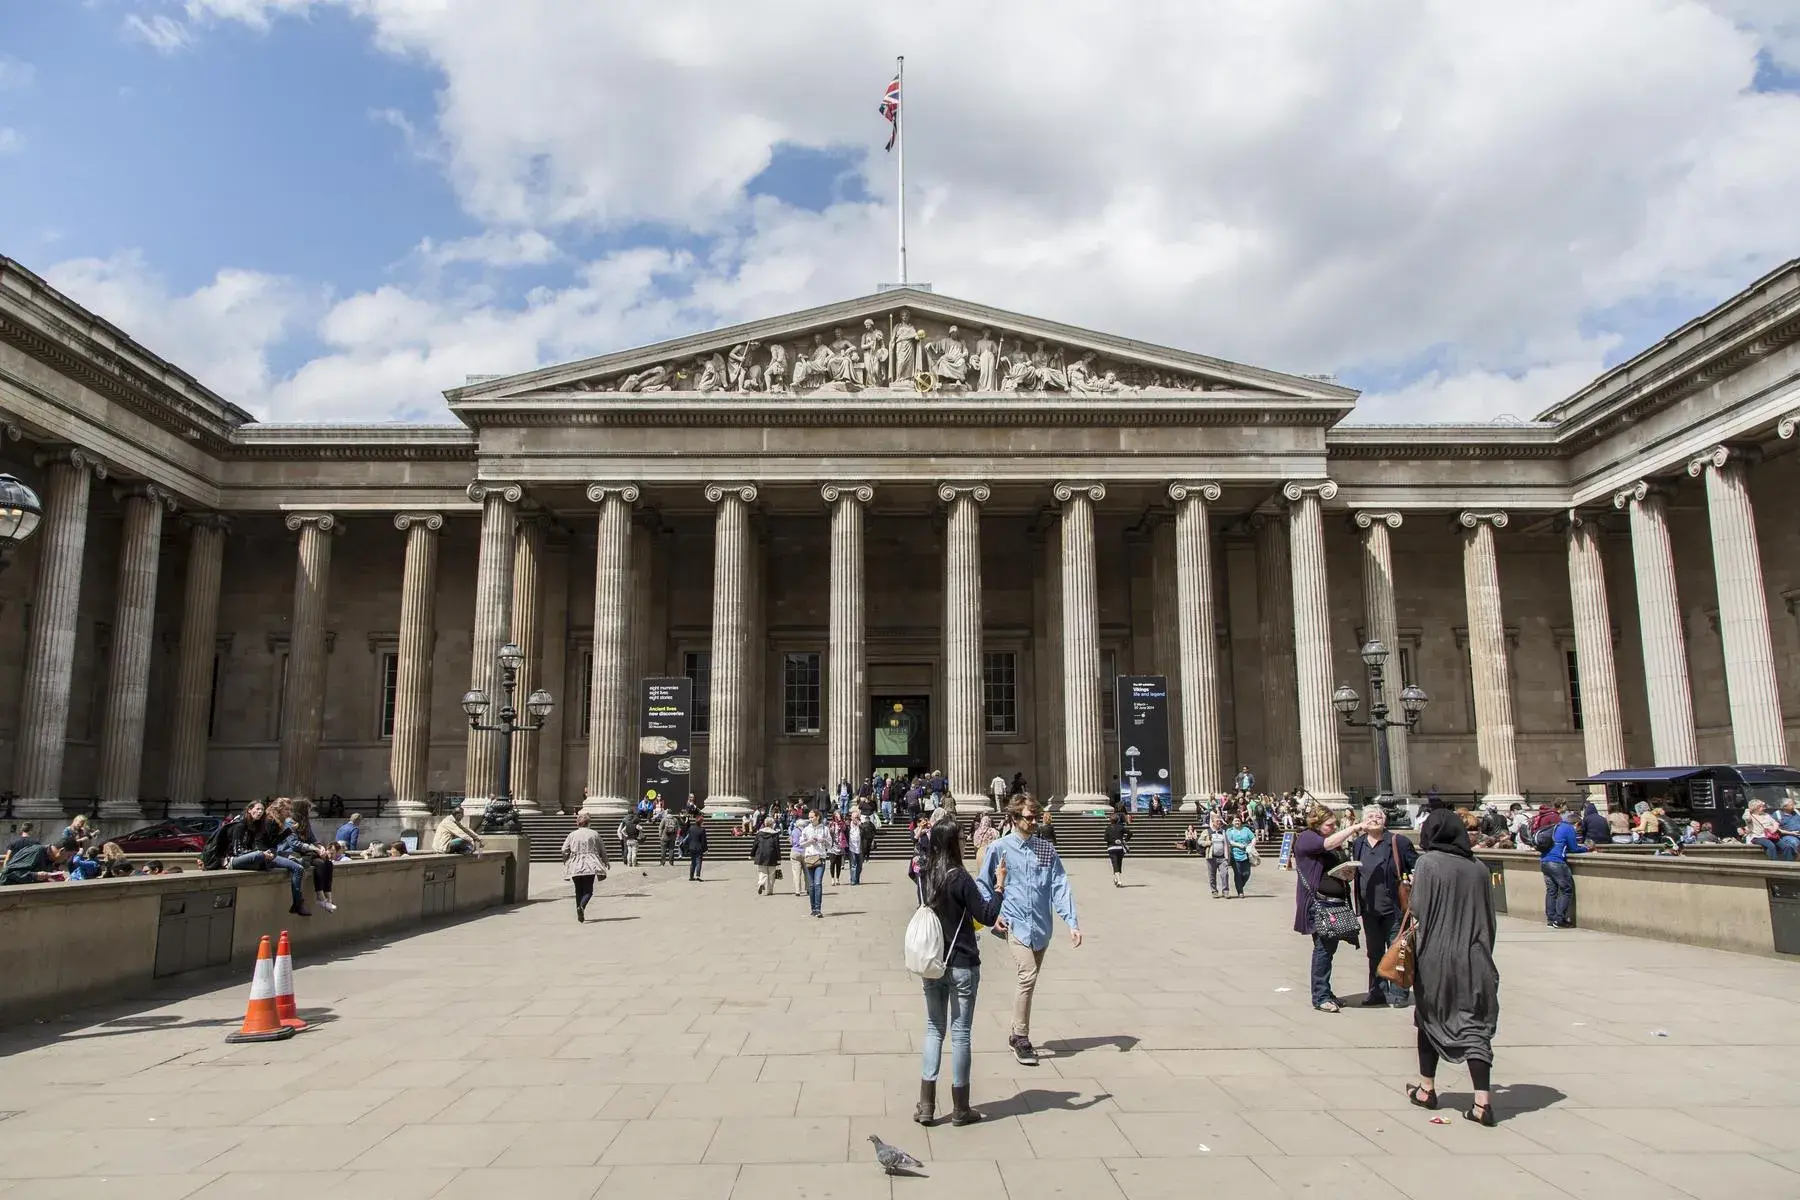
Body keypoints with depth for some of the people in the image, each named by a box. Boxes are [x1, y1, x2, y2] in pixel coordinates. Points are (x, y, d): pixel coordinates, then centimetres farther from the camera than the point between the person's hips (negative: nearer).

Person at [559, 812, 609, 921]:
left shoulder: (572, 835, 5)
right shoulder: (595, 834, 3)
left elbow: (564, 850, 2)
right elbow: (602, 850, 9)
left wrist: (565, 863, 18)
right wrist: (605, 861, 26)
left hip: (575, 867, 2)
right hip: (590, 866, -2)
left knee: (578, 890, 14)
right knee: (588, 890, 0)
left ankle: (580, 914, 13)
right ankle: (581, 906, -27)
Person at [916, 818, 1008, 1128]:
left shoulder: (927, 875, 1)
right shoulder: (959, 877, -19)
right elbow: (988, 917, -16)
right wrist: (999, 885, -7)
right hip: (961, 965, -6)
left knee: (934, 1029, 13)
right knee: (960, 1033, 5)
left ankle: (926, 1106, 13)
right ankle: (960, 1109, 16)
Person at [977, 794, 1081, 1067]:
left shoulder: (1047, 849, 5)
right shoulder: (999, 849, -3)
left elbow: (1060, 886, 0)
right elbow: (984, 886, 4)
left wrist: (1072, 923, -7)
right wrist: (993, 916, -7)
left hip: (1041, 926, 4)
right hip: (1015, 923, -4)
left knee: (1030, 979, 12)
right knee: (1028, 975, -17)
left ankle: (1018, 1034, 29)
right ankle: (1021, 1039, -4)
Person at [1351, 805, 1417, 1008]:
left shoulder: (1399, 842, -8)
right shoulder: (1357, 844, 8)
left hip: (1393, 907, -5)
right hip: (1369, 908, 5)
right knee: (1374, 952, 14)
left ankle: (1397, 993, 12)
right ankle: (1377, 991, 24)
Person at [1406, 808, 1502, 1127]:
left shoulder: (1428, 863, -10)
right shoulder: (1478, 868, 3)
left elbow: (1418, 910, -13)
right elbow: (1488, 917, 9)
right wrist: (1481, 953, 18)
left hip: (1435, 957, -3)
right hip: (1474, 958, 3)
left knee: (1431, 1019, 15)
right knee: (1475, 1024, 3)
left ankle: (1426, 1090, 24)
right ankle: (1483, 1101, -5)